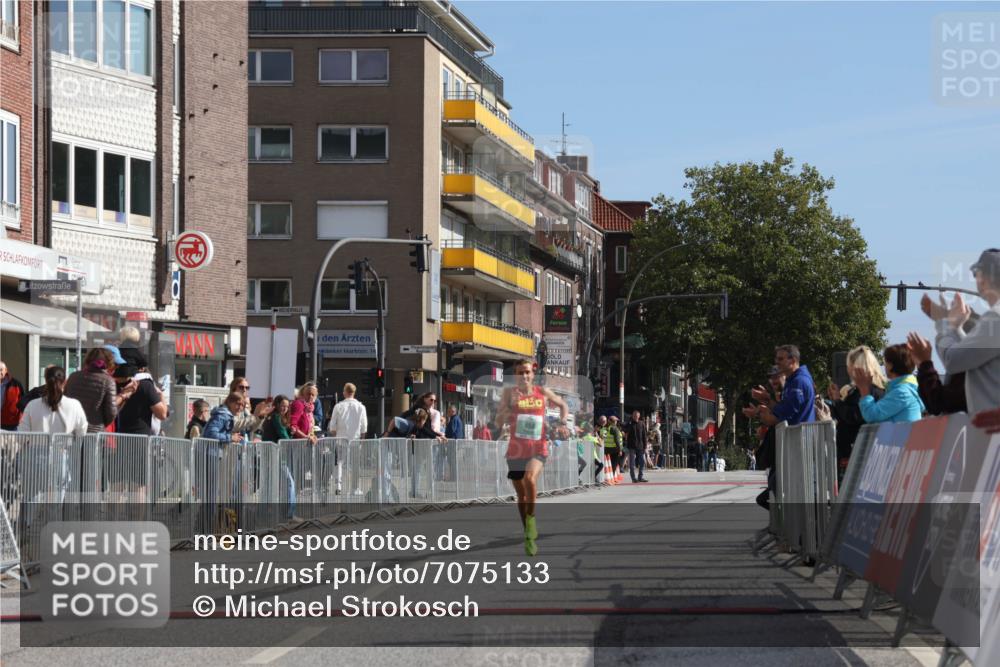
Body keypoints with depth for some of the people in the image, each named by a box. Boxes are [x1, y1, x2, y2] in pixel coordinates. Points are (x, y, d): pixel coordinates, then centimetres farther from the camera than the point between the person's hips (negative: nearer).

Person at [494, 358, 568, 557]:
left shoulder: (543, 392, 3)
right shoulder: (510, 393, 1)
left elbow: (562, 405, 19)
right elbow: (499, 420, -3)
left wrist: (562, 422, 2)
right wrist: (510, 405, -19)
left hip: (538, 449, -2)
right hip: (516, 449, 2)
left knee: (530, 478, -32)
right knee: (521, 496, 10)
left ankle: (531, 518, -12)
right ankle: (529, 537, 26)